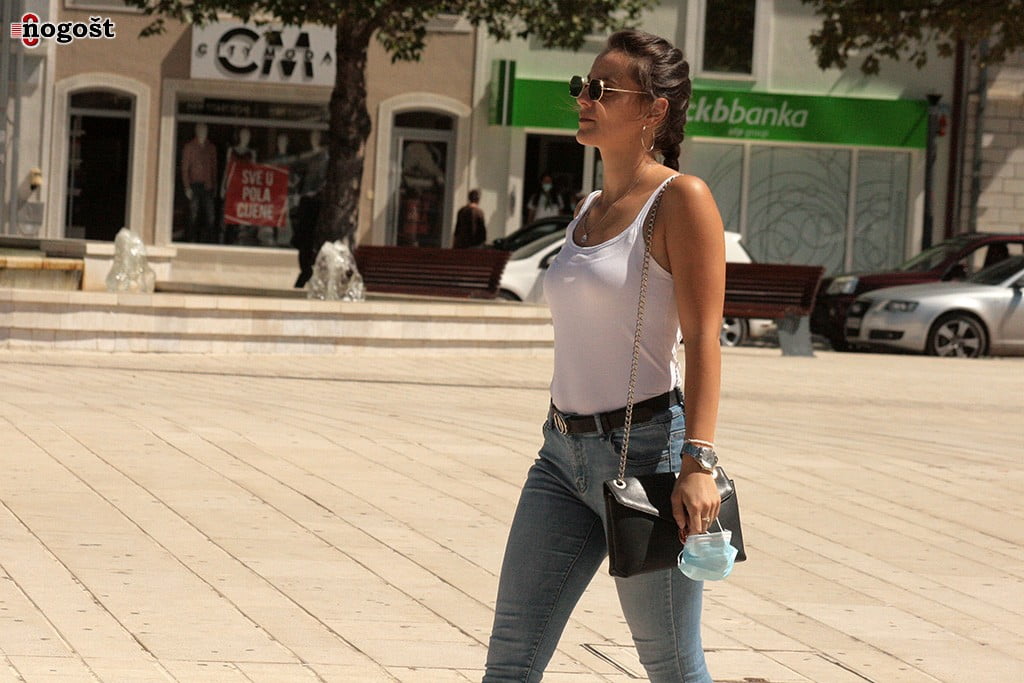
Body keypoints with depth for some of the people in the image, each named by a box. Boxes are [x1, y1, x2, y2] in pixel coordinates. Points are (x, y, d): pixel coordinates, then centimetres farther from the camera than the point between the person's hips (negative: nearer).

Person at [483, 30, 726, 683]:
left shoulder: (681, 200, -9)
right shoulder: (589, 209, 15)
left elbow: (703, 340, -15)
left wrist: (698, 461, -24)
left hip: (646, 449, -8)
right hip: (564, 455, 8)